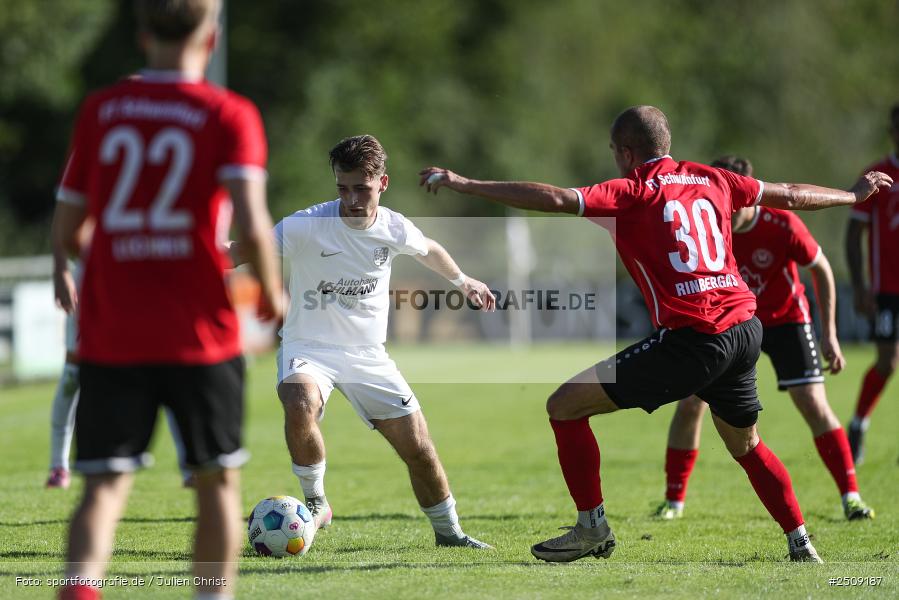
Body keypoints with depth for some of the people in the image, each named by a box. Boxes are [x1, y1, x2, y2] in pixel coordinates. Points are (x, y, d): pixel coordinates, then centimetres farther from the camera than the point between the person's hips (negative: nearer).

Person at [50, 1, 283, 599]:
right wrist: (272, 295, 1)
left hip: (110, 337, 2)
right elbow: (251, 224, -16)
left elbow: (67, 230, 7)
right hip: (201, 336, -2)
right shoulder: (229, 116, -4)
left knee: (106, 484, 0)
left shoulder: (99, 111, 5)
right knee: (218, 480, 14)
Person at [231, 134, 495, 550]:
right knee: (300, 405, -36)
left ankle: (448, 532, 25)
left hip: (367, 355, 4)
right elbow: (241, 252, -23)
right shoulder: (306, 226, -18)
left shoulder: (393, 228, -4)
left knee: (418, 448, 1)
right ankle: (316, 505, -13)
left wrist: (463, 281, 36)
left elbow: (427, 250, 19)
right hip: (309, 346, -4)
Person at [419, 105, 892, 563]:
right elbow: (789, 196, 28)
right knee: (746, 445, 30)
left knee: (565, 405, 0)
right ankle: (800, 542, 27)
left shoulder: (631, 193, -2)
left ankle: (592, 529, 1)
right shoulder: (710, 180, 16)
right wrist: (855, 195, 45)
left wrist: (464, 185, -15)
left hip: (693, 338, -7)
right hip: (745, 327, 7)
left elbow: (555, 200, -16)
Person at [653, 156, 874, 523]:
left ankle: (851, 497, -7)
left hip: (784, 317, -2)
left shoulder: (782, 225, -26)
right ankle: (674, 501, 8)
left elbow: (821, 270, -11)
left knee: (813, 404, -15)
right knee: (690, 403, -6)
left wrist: (829, 336, -11)